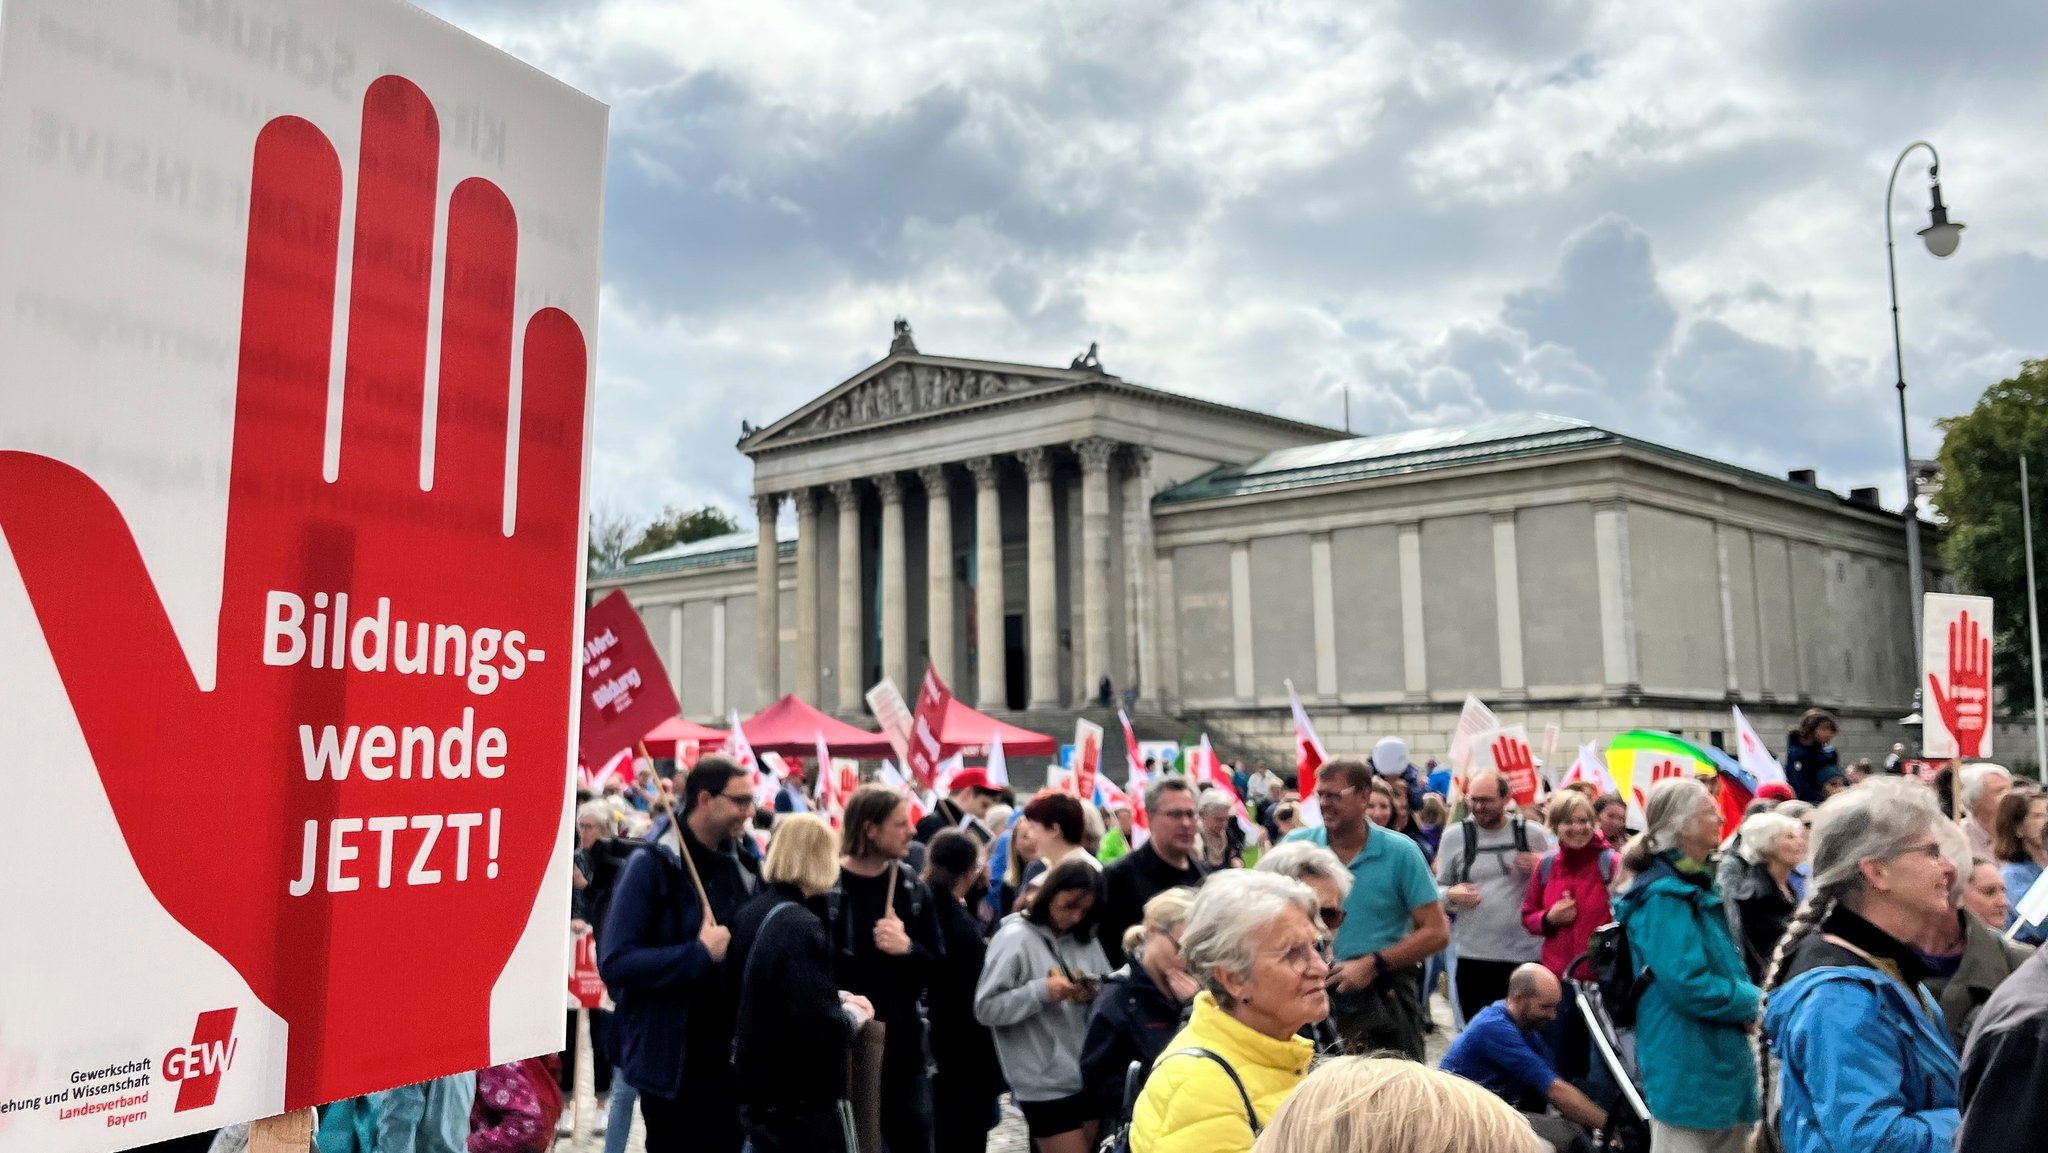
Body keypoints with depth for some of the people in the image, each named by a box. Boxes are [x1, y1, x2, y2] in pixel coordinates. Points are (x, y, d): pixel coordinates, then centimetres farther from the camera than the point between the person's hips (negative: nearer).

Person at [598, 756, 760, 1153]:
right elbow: (615, 963, -21)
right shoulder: (653, 865, -14)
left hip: (731, 1057, 6)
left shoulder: (741, 864, 6)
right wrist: (698, 954, -23)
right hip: (675, 1061, -6)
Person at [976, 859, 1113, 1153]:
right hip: (1046, 1085, -7)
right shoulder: (1015, 939, -9)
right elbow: (986, 1008, -13)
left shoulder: (1085, 940, 10)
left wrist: (1097, 995, -11)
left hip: (1089, 1076, 7)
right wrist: (1041, 991, -22)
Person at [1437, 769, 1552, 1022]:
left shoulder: (1532, 835, 6)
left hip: (1525, 955, 0)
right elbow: (1439, 887, 12)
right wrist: (1451, 895, -11)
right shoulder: (1455, 835, 7)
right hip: (1472, 956, 0)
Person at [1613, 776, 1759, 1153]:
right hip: (1689, 1071, -10)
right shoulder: (1665, 895, -19)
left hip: (1718, 1063, 10)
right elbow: (1688, 984, -27)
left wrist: (1748, 998, 0)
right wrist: (1752, 1002, -13)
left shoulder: (1695, 887, 14)